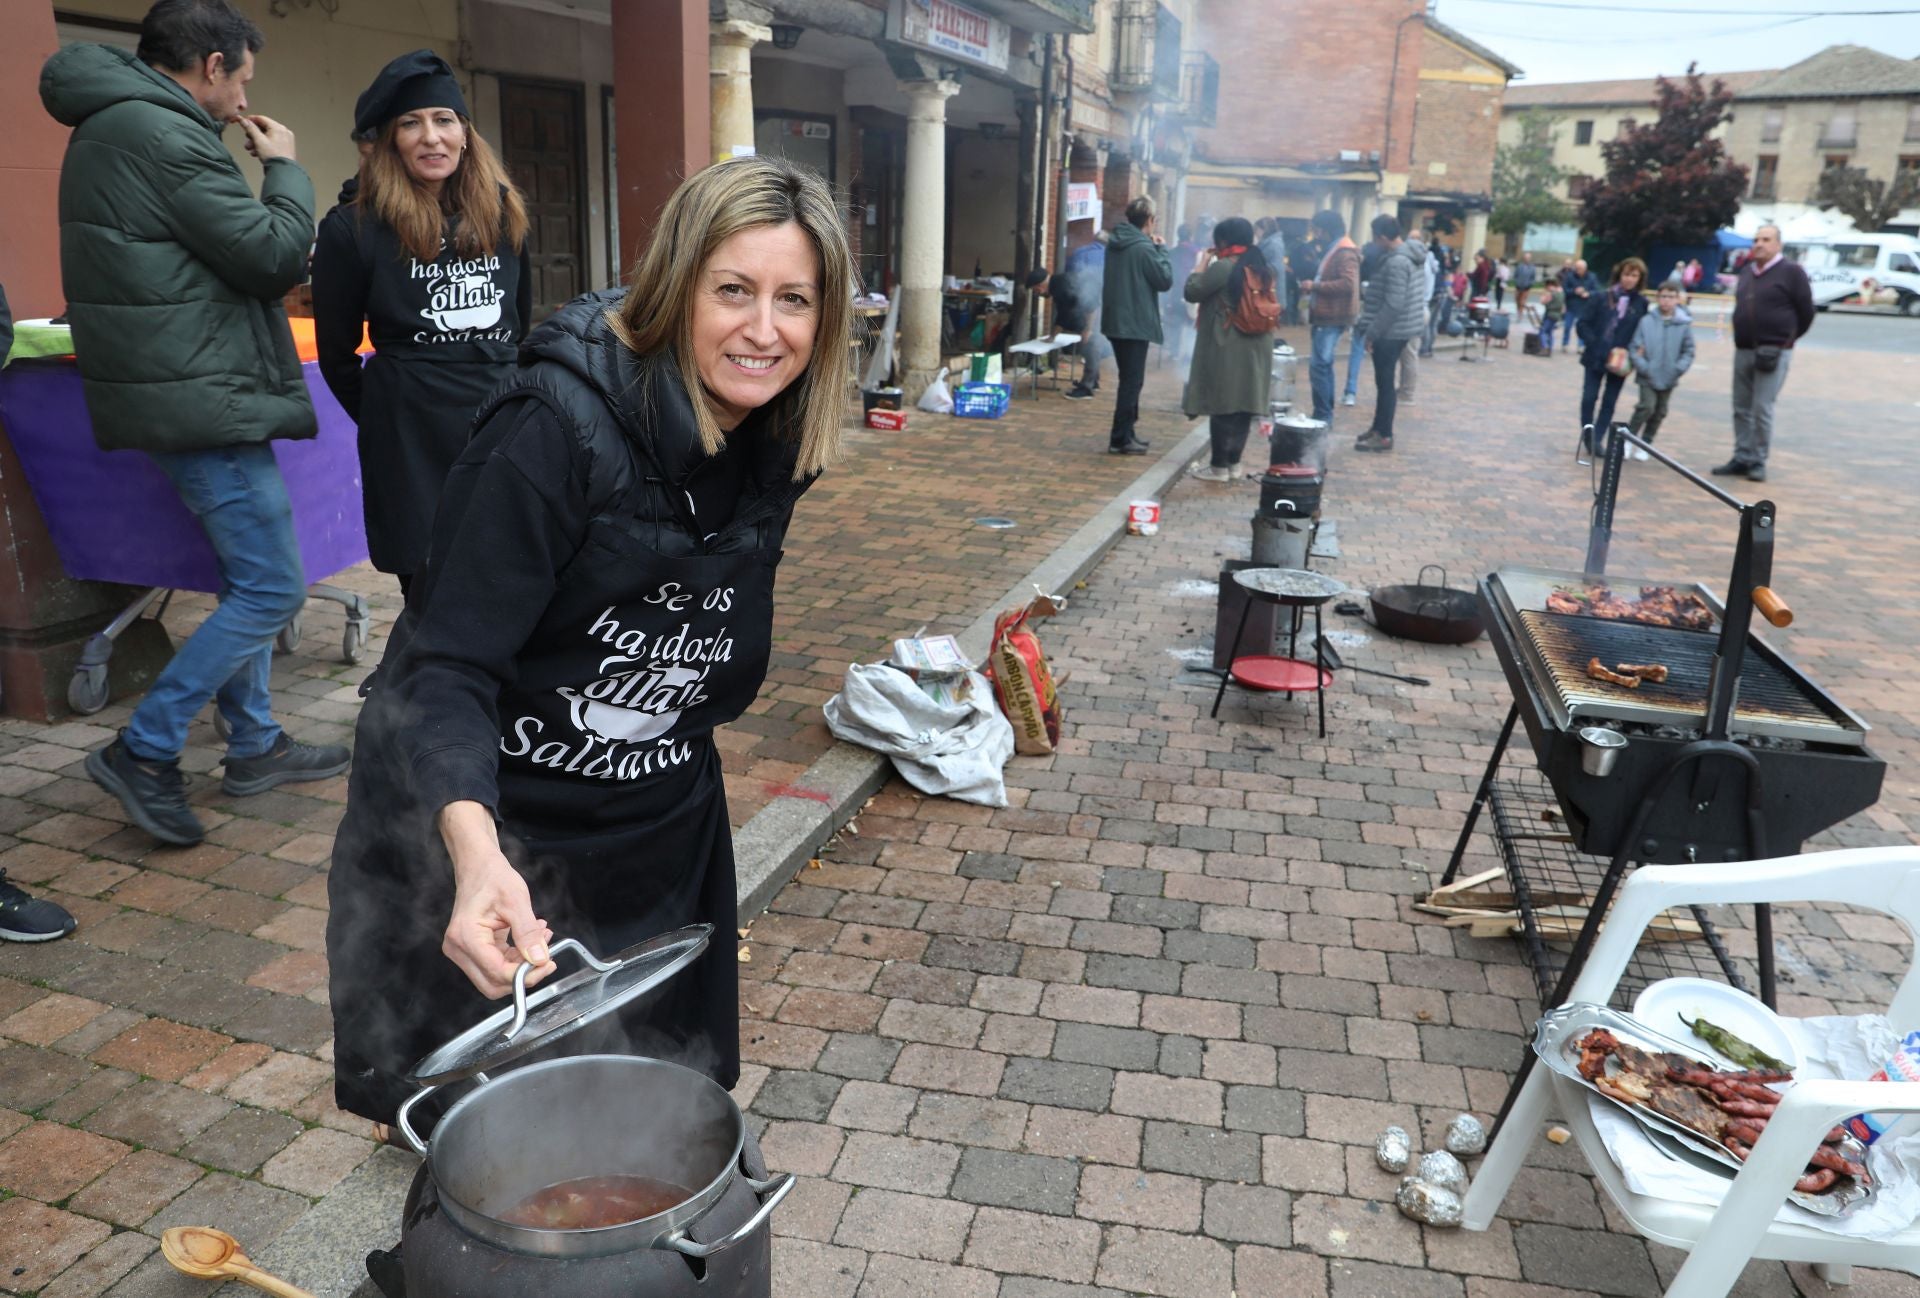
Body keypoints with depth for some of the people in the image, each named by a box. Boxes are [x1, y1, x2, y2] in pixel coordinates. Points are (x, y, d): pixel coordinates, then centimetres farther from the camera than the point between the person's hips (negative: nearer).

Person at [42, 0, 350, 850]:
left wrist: (246, 165, 14)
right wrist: (283, 168, 0)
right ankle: (144, 751, 1)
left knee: (246, 578, 18)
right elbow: (278, 255, -15)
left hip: (179, 391, 11)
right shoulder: (161, 135, -17)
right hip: (203, 398, -11)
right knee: (272, 590, -6)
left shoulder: (105, 130, 16)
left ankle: (255, 744, 27)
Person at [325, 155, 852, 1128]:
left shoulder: (776, 441, -6)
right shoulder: (557, 428, -27)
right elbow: (448, 668, -30)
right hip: (491, 835, -5)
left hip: (662, 832, 6)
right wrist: (475, 853, -46)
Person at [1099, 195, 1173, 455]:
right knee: (1132, 381, -4)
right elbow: (1165, 280, -12)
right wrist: (1162, 249, -2)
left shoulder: (1115, 242, 9)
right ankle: (1120, 439, -3)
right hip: (1136, 323, -9)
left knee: (1129, 379, 17)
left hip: (1115, 321, 9)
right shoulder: (1144, 248, -16)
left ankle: (1126, 433, 21)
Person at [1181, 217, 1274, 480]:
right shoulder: (1264, 270, 10)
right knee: (1243, 406, 10)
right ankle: (1233, 462, 16)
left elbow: (1192, 292, -9)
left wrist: (1203, 263, 4)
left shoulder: (1222, 267, -14)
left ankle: (1219, 466, 1)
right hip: (1256, 348, 7)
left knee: (1222, 406, -2)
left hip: (1225, 348, -7)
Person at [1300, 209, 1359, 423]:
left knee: (1318, 365, -14)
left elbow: (1348, 284, -26)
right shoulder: (1333, 250, 18)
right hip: (1326, 316, 11)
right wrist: (1313, 287, 9)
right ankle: (1325, 412, 20)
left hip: (1333, 318, -11)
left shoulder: (1345, 252, -15)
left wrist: (1315, 286, -20)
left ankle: (1323, 415, -11)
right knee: (1323, 364, 14)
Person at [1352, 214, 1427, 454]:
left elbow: (1392, 304, -25)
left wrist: (1372, 332, -19)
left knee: (1384, 382, -2)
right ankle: (1378, 427, 27)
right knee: (1383, 380, 18)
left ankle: (1384, 436, 4)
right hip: (1402, 328, 10)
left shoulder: (1396, 262, -22)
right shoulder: (1413, 254, 10)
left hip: (1391, 331, -10)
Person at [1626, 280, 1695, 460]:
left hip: (1668, 379, 3)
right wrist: (1643, 367, -15)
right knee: (1647, 406, -16)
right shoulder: (1646, 321, -8)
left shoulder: (1684, 324, -5)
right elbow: (1635, 348, -6)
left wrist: (1678, 368, -12)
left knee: (1659, 413, 11)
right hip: (1647, 377, -2)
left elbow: (1688, 351, 1)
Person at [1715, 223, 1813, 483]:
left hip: (1773, 354, -6)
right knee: (1742, 409, 9)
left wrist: (1784, 340, 5)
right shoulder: (1747, 271, 14)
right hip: (1743, 351, 6)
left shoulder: (1791, 272, -5)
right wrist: (1743, 335, 14)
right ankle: (1742, 458, 16)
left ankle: (1758, 462, -1)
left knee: (1761, 410, -8)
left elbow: (1806, 313, -1)